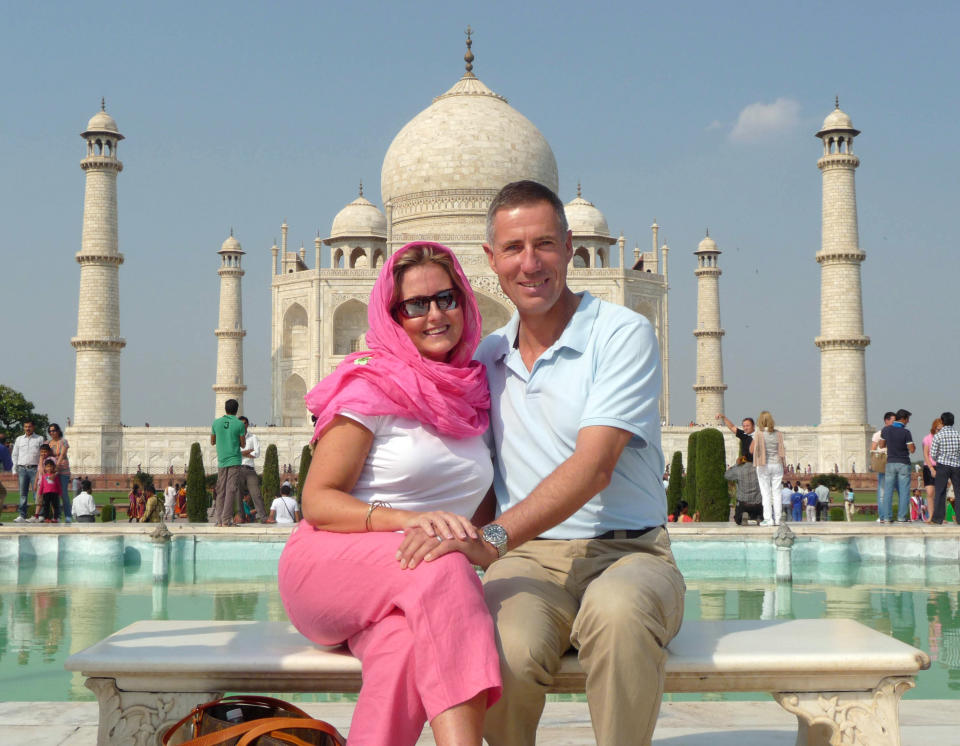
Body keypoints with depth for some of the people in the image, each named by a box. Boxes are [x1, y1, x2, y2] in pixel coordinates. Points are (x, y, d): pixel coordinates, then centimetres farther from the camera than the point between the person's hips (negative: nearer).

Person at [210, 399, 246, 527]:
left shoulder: (216, 423, 5)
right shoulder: (239, 424, -5)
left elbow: (212, 442, 15)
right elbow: (243, 445, 0)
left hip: (221, 461, 3)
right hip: (235, 461, -3)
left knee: (220, 491, 8)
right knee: (231, 490, -5)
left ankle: (218, 520, 6)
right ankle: (226, 519, -11)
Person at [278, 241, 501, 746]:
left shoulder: (471, 392, 16)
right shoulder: (371, 387, -2)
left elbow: (472, 502, 27)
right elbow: (317, 502, -7)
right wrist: (407, 520, -23)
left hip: (421, 591, 4)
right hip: (328, 563, -4)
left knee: (406, 650, -36)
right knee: (441, 568, -38)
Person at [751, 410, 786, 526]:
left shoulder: (759, 435, -12)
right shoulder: (778, 434, -1)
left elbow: (752, 450, -7)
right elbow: (781, 449, 4)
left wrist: (754, 439, 5)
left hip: (764, 465, -3)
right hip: (777, 464, 3)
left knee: (765, 492, 1)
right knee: (776, 492, 7)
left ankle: (767, 519, -3)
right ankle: (777, 518, 6)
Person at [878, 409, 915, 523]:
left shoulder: (886, 430, 0)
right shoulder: (905, 432, -11)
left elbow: (881, 445, 11)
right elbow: (912, 449, -9)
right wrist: (913, 445, 12)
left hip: (890, 463, 3)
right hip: (903, 463, -3)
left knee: (888, 491, 4)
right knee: (903, 491, 2)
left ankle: (886, 517, 0)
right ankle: (902, 517, 0)